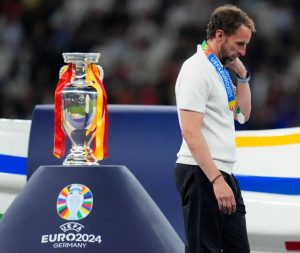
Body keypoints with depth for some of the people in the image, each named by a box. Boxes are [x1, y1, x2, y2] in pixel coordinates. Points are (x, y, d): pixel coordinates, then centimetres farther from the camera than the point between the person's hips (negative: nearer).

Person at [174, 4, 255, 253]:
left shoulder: (221, 70, 16)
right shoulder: (197, 69, -14)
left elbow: (242, 114, 25)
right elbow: (191, 132, -21)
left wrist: (242, 75, 11)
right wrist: (216, 180, -26)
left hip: (223, 175, 10)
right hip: (202, 176, -10)